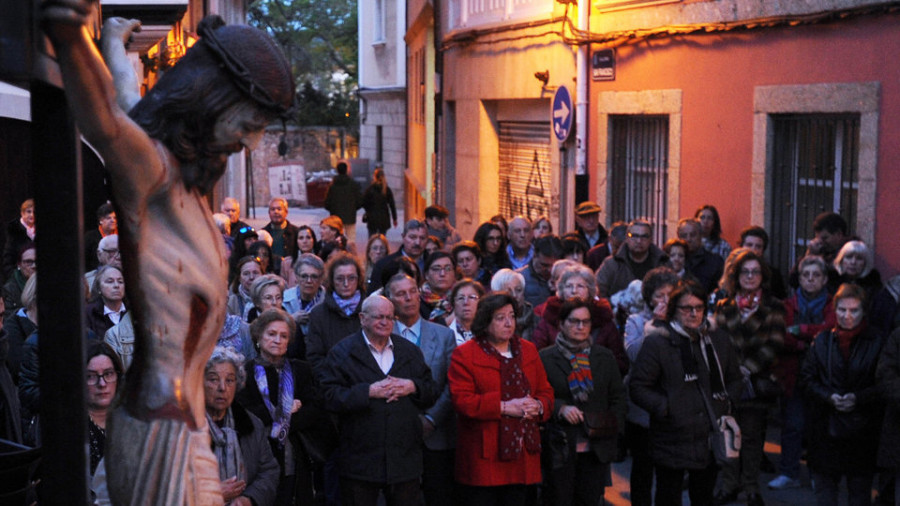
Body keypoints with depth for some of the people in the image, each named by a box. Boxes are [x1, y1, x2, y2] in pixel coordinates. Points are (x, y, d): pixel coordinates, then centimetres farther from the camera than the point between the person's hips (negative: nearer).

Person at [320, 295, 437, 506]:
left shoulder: (411, 352, 14)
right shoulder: (342, 352, 0)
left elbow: (432, 393, 12)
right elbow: (330, 397, -11)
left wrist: (413, 387, -9)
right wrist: (369, 391, -18)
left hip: (405, 459, 3)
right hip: (360, 462, -3)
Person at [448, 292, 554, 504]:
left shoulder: (528, 350, 14)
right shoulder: (464, 354, -2)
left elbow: (546, 391, 16)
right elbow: (462, 400, -11)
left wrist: (538, 406, -8)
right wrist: (504, 407, -18)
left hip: (522, 455, 4)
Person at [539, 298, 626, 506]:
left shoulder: (605, 357, 13)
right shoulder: (545, 358, 1)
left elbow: (618, 397, 14)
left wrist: (613, 423, -2)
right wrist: (560, 408, -19)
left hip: (596, 448, 3)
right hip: (560, 448, -3)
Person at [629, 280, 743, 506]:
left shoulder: (718, 341, 9)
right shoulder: (657, 342, -8)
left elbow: (734, 379, 22)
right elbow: (637, 387, -8)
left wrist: (728, 402, 4)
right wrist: (664, 407, -17)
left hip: (711, 440, 5)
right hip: (672, 443, -5)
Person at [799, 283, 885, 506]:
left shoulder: (877, 341, -2)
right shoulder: (822, 340, 5)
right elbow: (807, 377, 5)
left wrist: (858, 398, -16)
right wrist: (828, 397, -11)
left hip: (862, 427, -2)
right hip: (826, 426, 2)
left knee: (860, 485, 7)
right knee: (824, 480, 6)